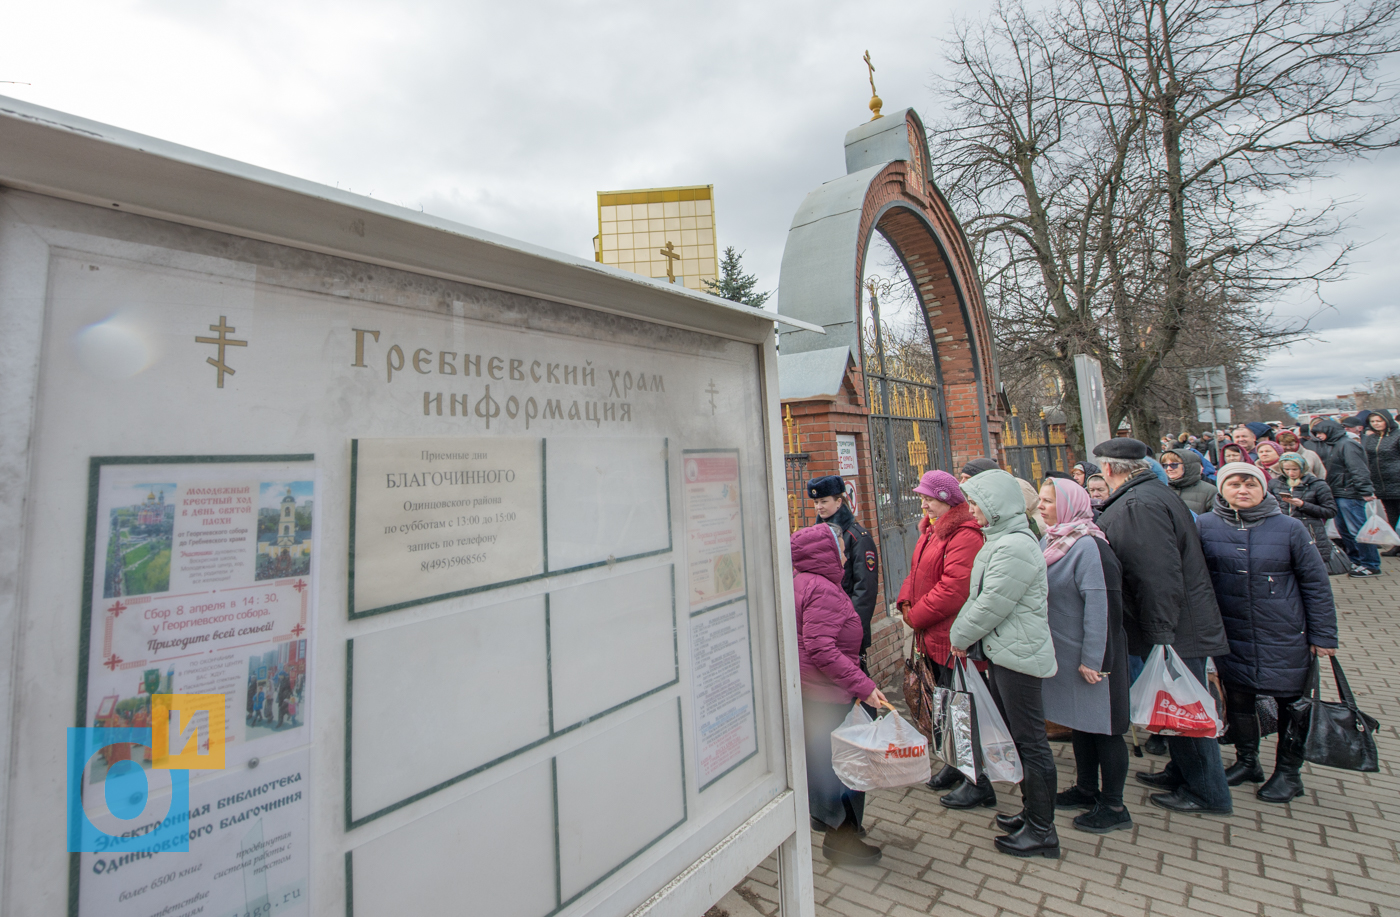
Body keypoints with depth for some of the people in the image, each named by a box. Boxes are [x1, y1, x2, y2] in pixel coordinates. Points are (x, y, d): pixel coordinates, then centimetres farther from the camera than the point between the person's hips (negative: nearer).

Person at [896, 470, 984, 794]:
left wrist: (916, 617, -17)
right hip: (933, 635, 9)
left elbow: (953, 589, -26)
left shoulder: (964, 536, -19)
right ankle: (956, 764, 38)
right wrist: (906, 602, 0)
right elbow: (916, 571, 17)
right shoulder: (930, 530, 13)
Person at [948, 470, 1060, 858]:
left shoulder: (1015, 547, -21)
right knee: (1015, 736, 20)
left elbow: (992, 605, -21)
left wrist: (960, 636, -8)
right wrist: (961, 633, 7)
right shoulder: (1001, 540, 12)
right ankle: (1032, 812, 35)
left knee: (1030, 741, 2)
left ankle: (1042, 832, 16)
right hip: (1002, 652, 10)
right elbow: (978, 597, 14)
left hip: (1019, 654, -10)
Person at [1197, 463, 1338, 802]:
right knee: (1237, 701, 13)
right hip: (1231, 637, 1)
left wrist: (1323, 635, 0)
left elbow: (1316, 583, -1)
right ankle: (1247, 761, 33)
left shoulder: (1289, 528, -7)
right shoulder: (1204, 526, -6)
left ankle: (1288, 772, 31)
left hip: (1285, 637, -1)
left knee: (1291, 704, 12)